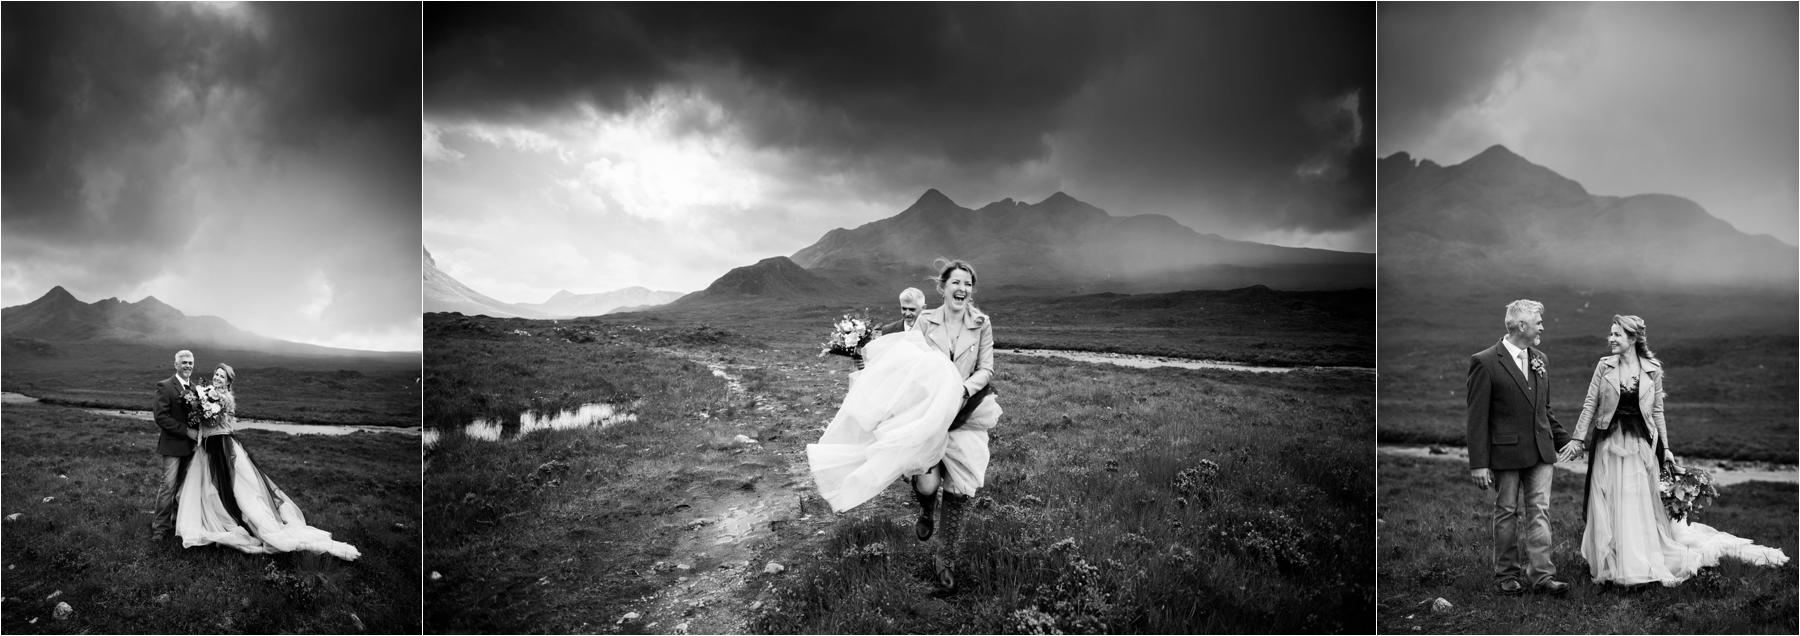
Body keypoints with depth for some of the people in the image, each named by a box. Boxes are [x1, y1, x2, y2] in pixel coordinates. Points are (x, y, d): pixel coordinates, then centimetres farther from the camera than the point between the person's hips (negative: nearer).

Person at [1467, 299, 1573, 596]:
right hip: (1505, 453, -5)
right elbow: (1477, 418, -12)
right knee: (1506, 513, 6)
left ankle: (1541, 574, 4)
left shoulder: (1541, 360, 10)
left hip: (1540, 451, 5)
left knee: (1539, 512, 2)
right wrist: (1478, 464, -15)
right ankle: (1506, 575, 16)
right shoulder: (1485, 362, -11)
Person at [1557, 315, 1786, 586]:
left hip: (1641, 443, 0)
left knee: (1642, 504, 5)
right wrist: (1578, 439, -6)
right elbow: (1590, 405, -1)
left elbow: (1657, 411, 5)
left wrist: (1666, 447, 3)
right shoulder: (1604, 366, -1)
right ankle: (1612, 566, 15)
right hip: (1609, 442, 0)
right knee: (1608, 508, 3)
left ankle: (1646, 565, 18)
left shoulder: (1652, 369, 0)